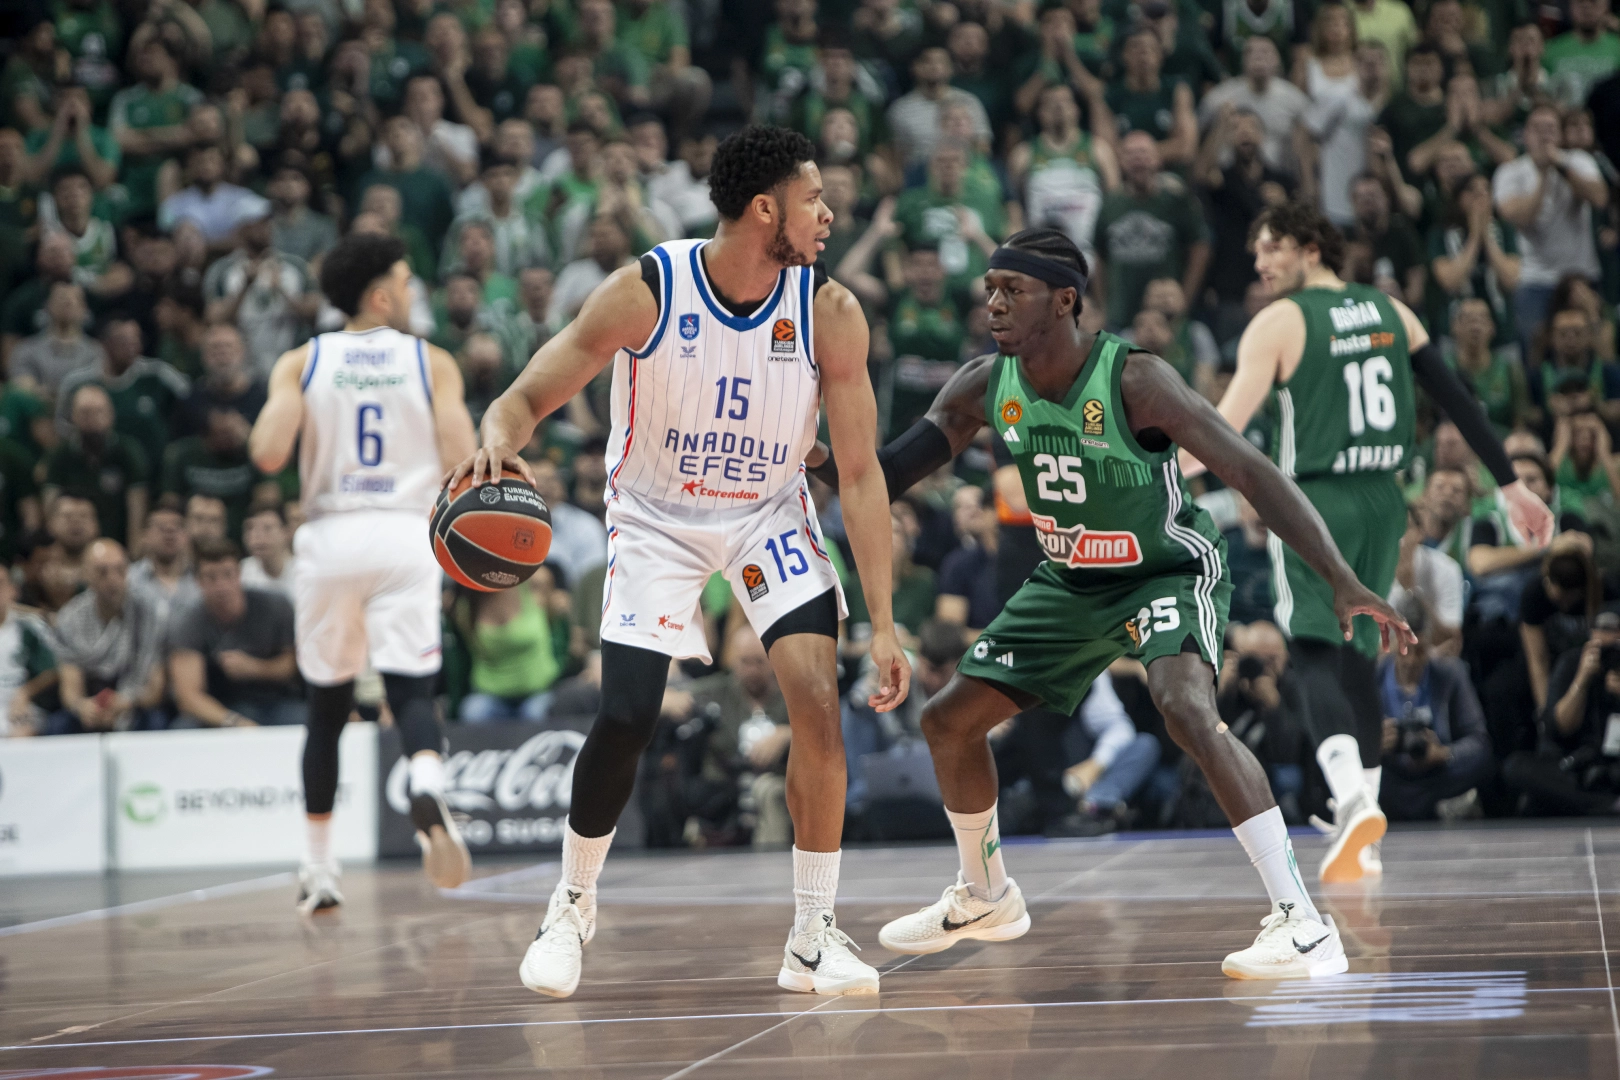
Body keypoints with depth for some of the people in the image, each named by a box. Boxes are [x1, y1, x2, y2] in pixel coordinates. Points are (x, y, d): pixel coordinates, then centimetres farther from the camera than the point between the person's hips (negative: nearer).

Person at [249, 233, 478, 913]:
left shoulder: (301, 364, 5)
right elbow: (462, 463, -6)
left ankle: (318, 870, 19)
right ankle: (428, 794, -38)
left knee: (327, 709, 14)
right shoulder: (432, 363, 4)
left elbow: (268, 455, -8)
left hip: (330, 537, 2)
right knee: (412, 694, -5)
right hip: (406, 533, -2)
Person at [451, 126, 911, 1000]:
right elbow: (527, 398, -19)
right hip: (655, 516, -1)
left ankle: (813, 938, -5)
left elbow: (860, 471, -12)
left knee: (820, 703, -18)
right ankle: (572, 904, 16)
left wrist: (882, 624, -16)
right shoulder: (646, 292, -23)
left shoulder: (829, 313, -17)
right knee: (624, 721, -12)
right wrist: (499, 441, -45)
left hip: (768, 514, 2)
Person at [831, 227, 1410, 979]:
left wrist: (1342, 581, -36)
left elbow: (1252, 473, -29)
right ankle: (984, 898, 35)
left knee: (1187, 709, -34)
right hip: (1068, 582, 7)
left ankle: (1302, 924, -32)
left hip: (1169, 571, -7)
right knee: (948, 720, 9)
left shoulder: (1134, 382, -29)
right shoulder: (985, 387, -12)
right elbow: (892, 470, -3)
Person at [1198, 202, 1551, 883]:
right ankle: (1361, 840, 18)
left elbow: (1227, 426, -12)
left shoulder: (1278, 323, -6)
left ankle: (1354, 800, -33)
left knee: (1315, 655, -8)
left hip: (1314, 505, -5)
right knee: (1358, 658, 15)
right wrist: (1511, 485, 12)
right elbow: (1458, 402, 8)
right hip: (1383, 501, 5)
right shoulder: (1391, 312, 10)